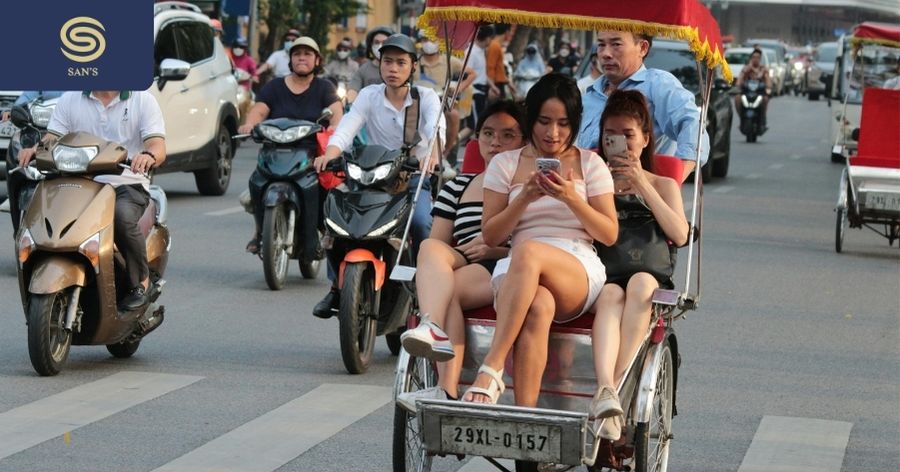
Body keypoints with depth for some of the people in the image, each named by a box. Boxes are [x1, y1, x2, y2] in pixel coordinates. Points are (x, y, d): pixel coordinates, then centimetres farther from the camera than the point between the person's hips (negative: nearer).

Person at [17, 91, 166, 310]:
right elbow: (52, 138, 8)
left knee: (123, 217, -36)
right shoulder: (70, 99, 13)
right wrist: (35, 149, -16)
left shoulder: (143, 99, 6)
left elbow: (158, 148, -4)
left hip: (127, 184, -2)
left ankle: (141, 280, -13)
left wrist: (149, 156, -29)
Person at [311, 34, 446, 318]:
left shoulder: (426, 97, -1)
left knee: (421, 222, -32)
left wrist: (433, 153, -47)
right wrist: (330, 153, -36)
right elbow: (346, 128, -13)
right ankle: (337, 285, -13)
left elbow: (436, 127, -23)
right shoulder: (369, 96, 3)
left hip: (416, 178, -2)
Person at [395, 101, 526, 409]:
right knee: (431, 248, -30)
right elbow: (437, 242, 19)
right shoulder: (457, 187, 28)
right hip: (460, 265, 3)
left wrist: (496, 249, -9)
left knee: (451, 287, -31)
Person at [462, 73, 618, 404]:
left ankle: (491, 370, -44)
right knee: (538, 306, -40)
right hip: (516, 272, 1)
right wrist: (525, 198, -4)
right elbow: (490, 236, 12)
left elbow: (609, 235, 10)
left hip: (580, 271, -1)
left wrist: (572, 199, -7)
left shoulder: (590, 164, 17)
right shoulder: (505, 164, 18)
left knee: (528, 253, -39)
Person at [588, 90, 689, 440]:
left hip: (650, 279, 0)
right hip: (599, 277, 0)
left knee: (640, 283, -37)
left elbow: (679, 236, 3)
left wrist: (643, 185, -3)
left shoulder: (663, 185, 22)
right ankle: (606, 390, -58)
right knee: (611, 295, -37)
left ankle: (613, 387, -43)